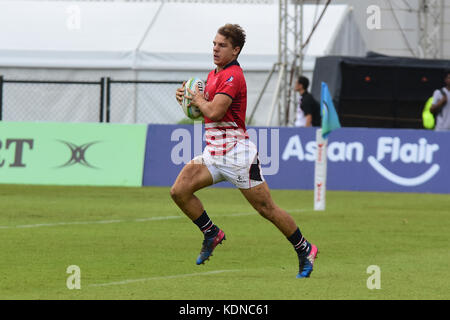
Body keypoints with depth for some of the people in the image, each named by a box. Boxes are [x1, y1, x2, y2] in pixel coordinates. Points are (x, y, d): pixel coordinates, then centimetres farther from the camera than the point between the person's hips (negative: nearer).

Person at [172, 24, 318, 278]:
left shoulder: (233, 76, -15)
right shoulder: (214, 74, 15)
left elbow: (214, 111, -25)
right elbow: (203, 110, 25)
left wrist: (198, 98, -6)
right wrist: (186, 96, 7)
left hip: (236, 152, -9)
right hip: (213, 152, 9)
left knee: (266, 208, -3)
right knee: (179, 190, -6)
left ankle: (304, 250, 12)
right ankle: (212, 234, 13)